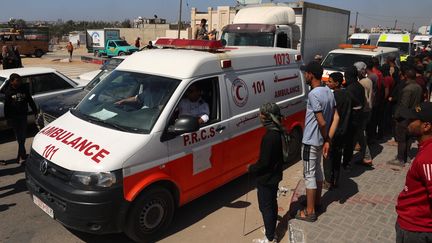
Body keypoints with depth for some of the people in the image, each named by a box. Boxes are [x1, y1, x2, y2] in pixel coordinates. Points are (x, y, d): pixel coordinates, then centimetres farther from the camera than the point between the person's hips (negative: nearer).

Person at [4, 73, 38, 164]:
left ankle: (20, 154, 15)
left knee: (23, 135, 3)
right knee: (18, 136, 4)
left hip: (23, 115, 1)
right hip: (13, 117, -1)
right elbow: (6, 106, -1)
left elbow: (30, 101, 8)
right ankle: (23, 153, 14)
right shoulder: (8, 91, -4)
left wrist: (35, 111, 8)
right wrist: (7, 118, -1)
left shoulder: (24, 89, 0)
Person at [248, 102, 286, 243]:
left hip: (266, 179, -10)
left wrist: (251, 169, -10)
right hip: (274, 176, 10)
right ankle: (272, 230, 41)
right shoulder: (277, 133, 1)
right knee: (272, 204, 23)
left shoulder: (269, 137, -28)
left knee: (265, 207, 4)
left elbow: (264, 162, -26)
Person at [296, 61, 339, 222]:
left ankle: (310, 212, 12)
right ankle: (317, 201, 39)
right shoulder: (328, 91, 4)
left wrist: (325, 139, -6)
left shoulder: (313, 94, -24)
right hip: (321, 140, 9)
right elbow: (336, 117, 3)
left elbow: (322, 122, -25)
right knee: (317, 170, 22)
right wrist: (327, 140, -2)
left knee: (309, 175, 1)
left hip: (311, 141, -9)